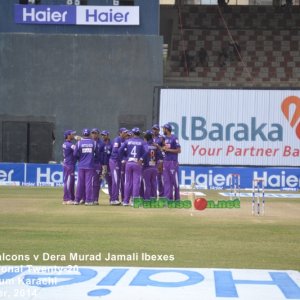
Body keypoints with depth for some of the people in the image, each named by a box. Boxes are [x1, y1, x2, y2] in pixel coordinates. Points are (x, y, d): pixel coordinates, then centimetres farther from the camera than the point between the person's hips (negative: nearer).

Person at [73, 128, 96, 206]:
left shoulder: (79, 142, -3)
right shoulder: (93, 142, -1)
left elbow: (75, 154, -3)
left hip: (81, 165, 1)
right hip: (90, 165, -1)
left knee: (80, 182, 7)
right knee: (89, 182, 1)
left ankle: (77, 200, 9)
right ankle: (88, 200, 0)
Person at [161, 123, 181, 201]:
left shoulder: (174, 138, -10)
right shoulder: (165, 138, 13)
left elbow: (179, 150, -13)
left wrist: (168, 149, -15)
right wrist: (163, 148, -1)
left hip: (173, 162, -8)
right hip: (165, 161, 8)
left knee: (174, 180, -2)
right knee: (166, 181, 7)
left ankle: (177, 198, 6)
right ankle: (168, 197, 10)